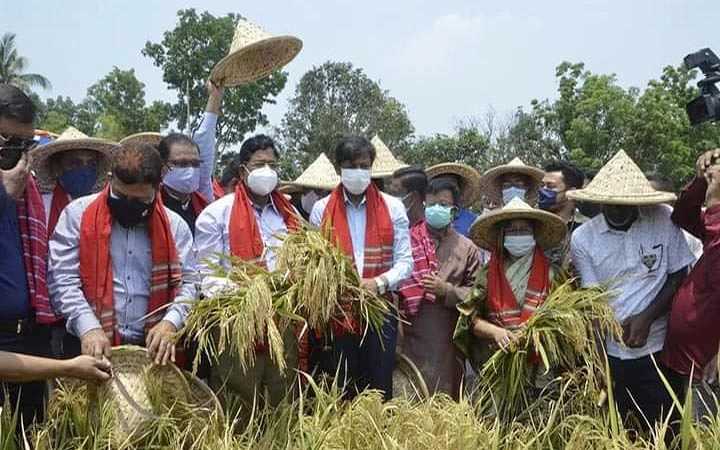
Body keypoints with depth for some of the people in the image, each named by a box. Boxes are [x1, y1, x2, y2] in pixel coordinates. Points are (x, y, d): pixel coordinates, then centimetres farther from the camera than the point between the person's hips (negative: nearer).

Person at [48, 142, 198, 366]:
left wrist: (170, 322, -12)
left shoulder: (174, 226, 4)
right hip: (89, 346, -1)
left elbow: (188, 282, 5)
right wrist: (89, 328, -18)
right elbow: (62, 279, -6)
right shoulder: (77, 214, -1)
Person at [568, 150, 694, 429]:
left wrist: (647, 318, -12)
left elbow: (678, 277, 1)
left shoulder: (662, 220, -4)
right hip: (608, 352, 0)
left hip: (657, 349, 0)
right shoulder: (582, 238, -5)